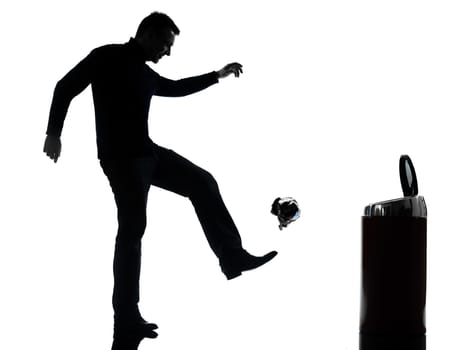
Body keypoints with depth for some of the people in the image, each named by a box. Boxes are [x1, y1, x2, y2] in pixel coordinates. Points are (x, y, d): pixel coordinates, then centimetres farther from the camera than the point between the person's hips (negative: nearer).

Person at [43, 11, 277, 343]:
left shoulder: (145, 73, 18)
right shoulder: (109, 57, -6)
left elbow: (175, 88, 37)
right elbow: (66, 87, -9)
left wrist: (218, 75, 38)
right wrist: (54, 133, -18)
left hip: (146, 152, 9)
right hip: (121, 156, -9)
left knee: (202, 182, 8)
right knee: (133, 228, -9)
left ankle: (233, 257, 10)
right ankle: (126, 319, -3)